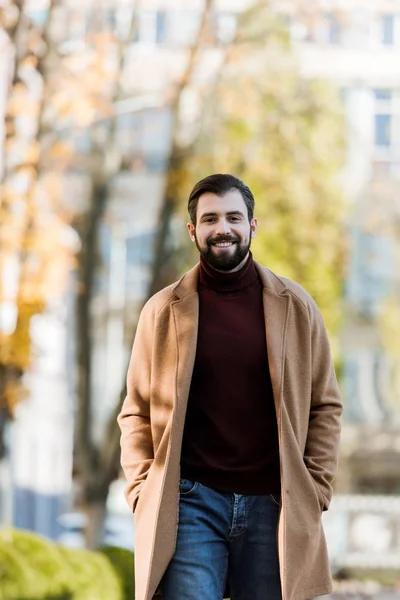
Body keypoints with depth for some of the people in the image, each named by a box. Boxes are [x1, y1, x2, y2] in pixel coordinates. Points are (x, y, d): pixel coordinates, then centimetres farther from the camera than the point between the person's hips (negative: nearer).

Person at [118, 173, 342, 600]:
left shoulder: (296, 308, 7)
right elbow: (137, 412, 8)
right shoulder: (164, 310, 5)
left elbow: (325, 407, 10)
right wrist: (143, 492, -3)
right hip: (190, 501, -1)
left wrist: (315, 490, 1)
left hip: (272, 505, 1)